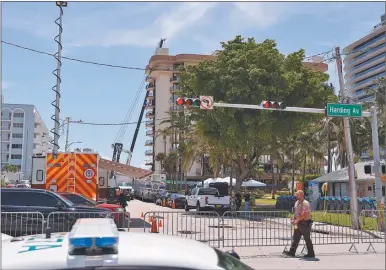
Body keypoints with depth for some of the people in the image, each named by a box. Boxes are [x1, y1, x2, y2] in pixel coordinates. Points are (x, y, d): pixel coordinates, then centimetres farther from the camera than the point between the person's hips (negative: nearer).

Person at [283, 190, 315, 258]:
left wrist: (297, 220, -22)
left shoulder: (305, 203, -16)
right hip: (299, 224, 9)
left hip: (305, 223, -9)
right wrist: (294, 219, 6)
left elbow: (304, 214, -24)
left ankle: (311, 253, 10)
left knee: (307, 239, 0)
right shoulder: (297, 203, 13)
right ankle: (292, 252, 7)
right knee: (295, 238, 6)